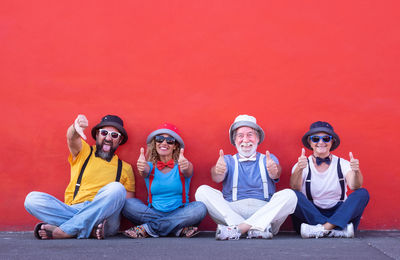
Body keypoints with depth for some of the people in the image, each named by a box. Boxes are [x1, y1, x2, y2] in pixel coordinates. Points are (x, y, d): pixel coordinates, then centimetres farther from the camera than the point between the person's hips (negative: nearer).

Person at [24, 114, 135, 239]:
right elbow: (72, 138, -9)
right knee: (32, 198, -20)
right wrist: (75, 127, -34)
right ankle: (92, 229, -29)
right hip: (72, 211, 1)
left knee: (116, 188, -29)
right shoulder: (84, 152, 15)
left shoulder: (125, 168, 16)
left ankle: (63, 231, -25)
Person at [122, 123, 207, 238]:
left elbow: (188, 172, -21)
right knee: (128, 204, -21)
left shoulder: (180, 166, 3)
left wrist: (185, 166, -47)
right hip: (153, 213, 1)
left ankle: (147, 229, -25)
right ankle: (178, 228, -26)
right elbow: (145, 170, -17)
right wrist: (142, 167, -43)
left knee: (200, 208, -28)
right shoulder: (151, 166, 7)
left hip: (179, 213, -1)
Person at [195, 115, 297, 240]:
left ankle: (237, 229, -30)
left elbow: (275, 174, -7)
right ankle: (258, 229, -31)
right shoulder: (228, 160, 17)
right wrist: (218, 171, -31)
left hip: (264, 211, 0)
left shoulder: (268, 159, 17)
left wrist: (274, 171, -33)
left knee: (289, 195, -23)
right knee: (202, 191, -18)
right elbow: (217, 178, -5)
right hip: (232, 210, 0)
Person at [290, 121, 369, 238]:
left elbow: (354, 186, -13)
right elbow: (295, 188, -18)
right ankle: (335, 230, -30)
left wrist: (356, 171, -35)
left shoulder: (342, 164, 5)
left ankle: (323, 229, -29)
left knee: (363, 193, -20)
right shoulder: (304, 165, 2)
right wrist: (299, 169, -38)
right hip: (311, 214, -1)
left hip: (339, 213, 1)